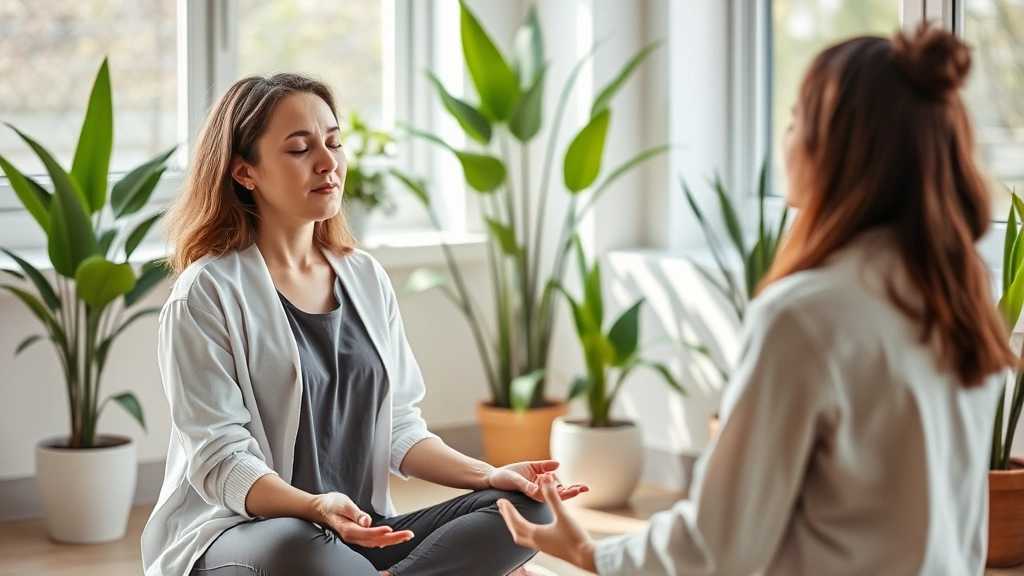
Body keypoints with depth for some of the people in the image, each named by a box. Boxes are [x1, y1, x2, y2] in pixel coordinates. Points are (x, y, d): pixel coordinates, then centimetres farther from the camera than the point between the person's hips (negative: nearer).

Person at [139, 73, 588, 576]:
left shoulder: (367, 279, 12)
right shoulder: (208, 293, -8)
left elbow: (399, 429, 12)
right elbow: (220, 462, -14)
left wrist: (488, 475, -6)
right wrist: (318, 508, -32)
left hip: (361, 533, 6)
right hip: (235, 531, -6)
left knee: (525, 510, -15)